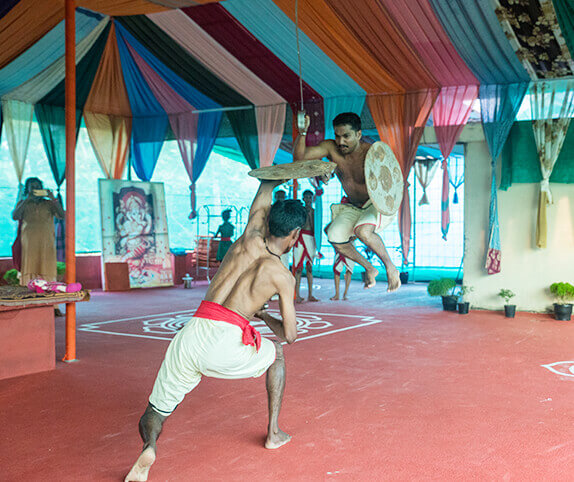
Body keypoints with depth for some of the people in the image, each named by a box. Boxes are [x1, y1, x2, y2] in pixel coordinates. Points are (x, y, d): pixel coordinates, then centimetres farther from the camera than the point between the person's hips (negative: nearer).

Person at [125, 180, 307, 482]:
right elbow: (289, 335, 9)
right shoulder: (284, 278, 6)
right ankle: (274, 433, 35)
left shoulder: (249, 239, 15)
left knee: (154, 414, 18)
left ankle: (148, 446, -16)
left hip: (190, 335, 3)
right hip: (225, 344, -3)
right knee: (276, 353, 31)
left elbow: (264, 189, 31)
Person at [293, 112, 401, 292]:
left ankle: (390, 267, -8)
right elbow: (299, 157, -18)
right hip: (354, 206, 6)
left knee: (362, 230, -34)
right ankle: (369, 268, 11)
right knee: (335, 237, -14)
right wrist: (302, 132, -34)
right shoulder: (331, 148, -13)